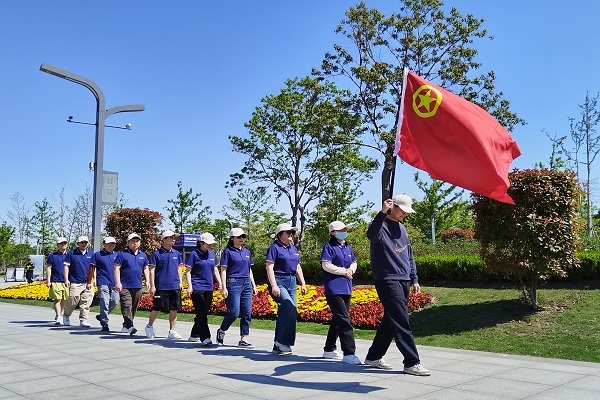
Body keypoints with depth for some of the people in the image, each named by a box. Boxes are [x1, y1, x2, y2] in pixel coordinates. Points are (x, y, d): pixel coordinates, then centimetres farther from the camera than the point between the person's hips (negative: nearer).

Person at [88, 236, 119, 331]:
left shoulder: (117, 255, 14)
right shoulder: (97, 255, 5)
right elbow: (92, 269, 6)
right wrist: (89, 282, 2)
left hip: (114, 283, 4)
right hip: (103, 283, -4)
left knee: (114, 302, 4)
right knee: (104, 303, -8)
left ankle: (102, 316, 26)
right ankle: (105, 324, -2)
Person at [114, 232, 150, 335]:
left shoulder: (143, 255, 14)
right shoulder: (122, 254, -2)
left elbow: (145, 269, 22)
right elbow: (116, 268, -5)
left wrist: (147, 281, 11)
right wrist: (117, 282, -13)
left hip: (138, 286, 6)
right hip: (125, 286, -5)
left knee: (134, 308, 10)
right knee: (126, 306, -14)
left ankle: (125, 326, 22)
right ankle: (130, 326, -20)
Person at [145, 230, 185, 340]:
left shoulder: (177, 254, 11)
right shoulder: (156, 253, -4)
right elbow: (152, 270, -5)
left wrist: (180, 282, 13)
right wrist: (152, 286, -9)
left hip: (175, 286, 5)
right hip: (161, 286, -5)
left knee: (174, 309, 5)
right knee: (157, 308, 2)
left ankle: (172, 331, 14)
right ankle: (149, 326, 26)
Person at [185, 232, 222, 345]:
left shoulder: (212, 254, 13)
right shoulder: (194, 254, -5)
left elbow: (215, 270, 19)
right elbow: (188, 271, -5)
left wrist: (220, 283, 11)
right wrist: (189, 286, -13)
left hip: (209, 288, 6)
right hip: (197, 288, -6)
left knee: (204, 313, 11)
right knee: (201, 313, -10)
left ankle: (194, 335, 25)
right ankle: (205, 338, -11)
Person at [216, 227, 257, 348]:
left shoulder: (247, 252, 15)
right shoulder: (228, 251, -1)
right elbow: (223, 270, -5)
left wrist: (254, 285, 16)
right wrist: (224, 287, -12)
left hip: (246, 284, 6)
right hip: (233, 283, -6)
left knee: (247, 312, 2)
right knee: (234, 312, -10)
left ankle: (243, 339, 9)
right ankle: (221, 331, 16)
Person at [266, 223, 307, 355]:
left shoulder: (293, 249, 18)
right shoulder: (274, 248, -5)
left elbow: (298, 268, 22)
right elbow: (269, 267, -12)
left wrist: (303, 283, 13)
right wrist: (274, 285, -21)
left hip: (291, 282, 8)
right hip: (279, 281, -8)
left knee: (285, 313, 6)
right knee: (290, 309, -22)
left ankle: (278, 346, 13)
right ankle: (283, 342, -13)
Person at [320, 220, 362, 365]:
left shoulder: (348, 248, 18)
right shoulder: (329, 247, -5)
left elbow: (354, 262, 23)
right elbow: (326, 265, -14)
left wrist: (351, 270, 0)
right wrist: (343, 271, -10)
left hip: (346, 288, 9)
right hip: (334, 289, -9)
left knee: (337, 319, 15)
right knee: (344, 320, -15)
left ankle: (329, 349, 27)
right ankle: (349, 353, -16)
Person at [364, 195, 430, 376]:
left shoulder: (402, 229, 19)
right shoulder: (382, 225, -8)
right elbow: (372, 235, -34)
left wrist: (414, 279, 19)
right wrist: (382, 213, -41)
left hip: (404, 281, 9)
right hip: (388, 281, -9)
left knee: (390, 321, 12)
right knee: (401, 323, -9)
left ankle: (374, 356, 23)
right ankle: (412, 363, -5)